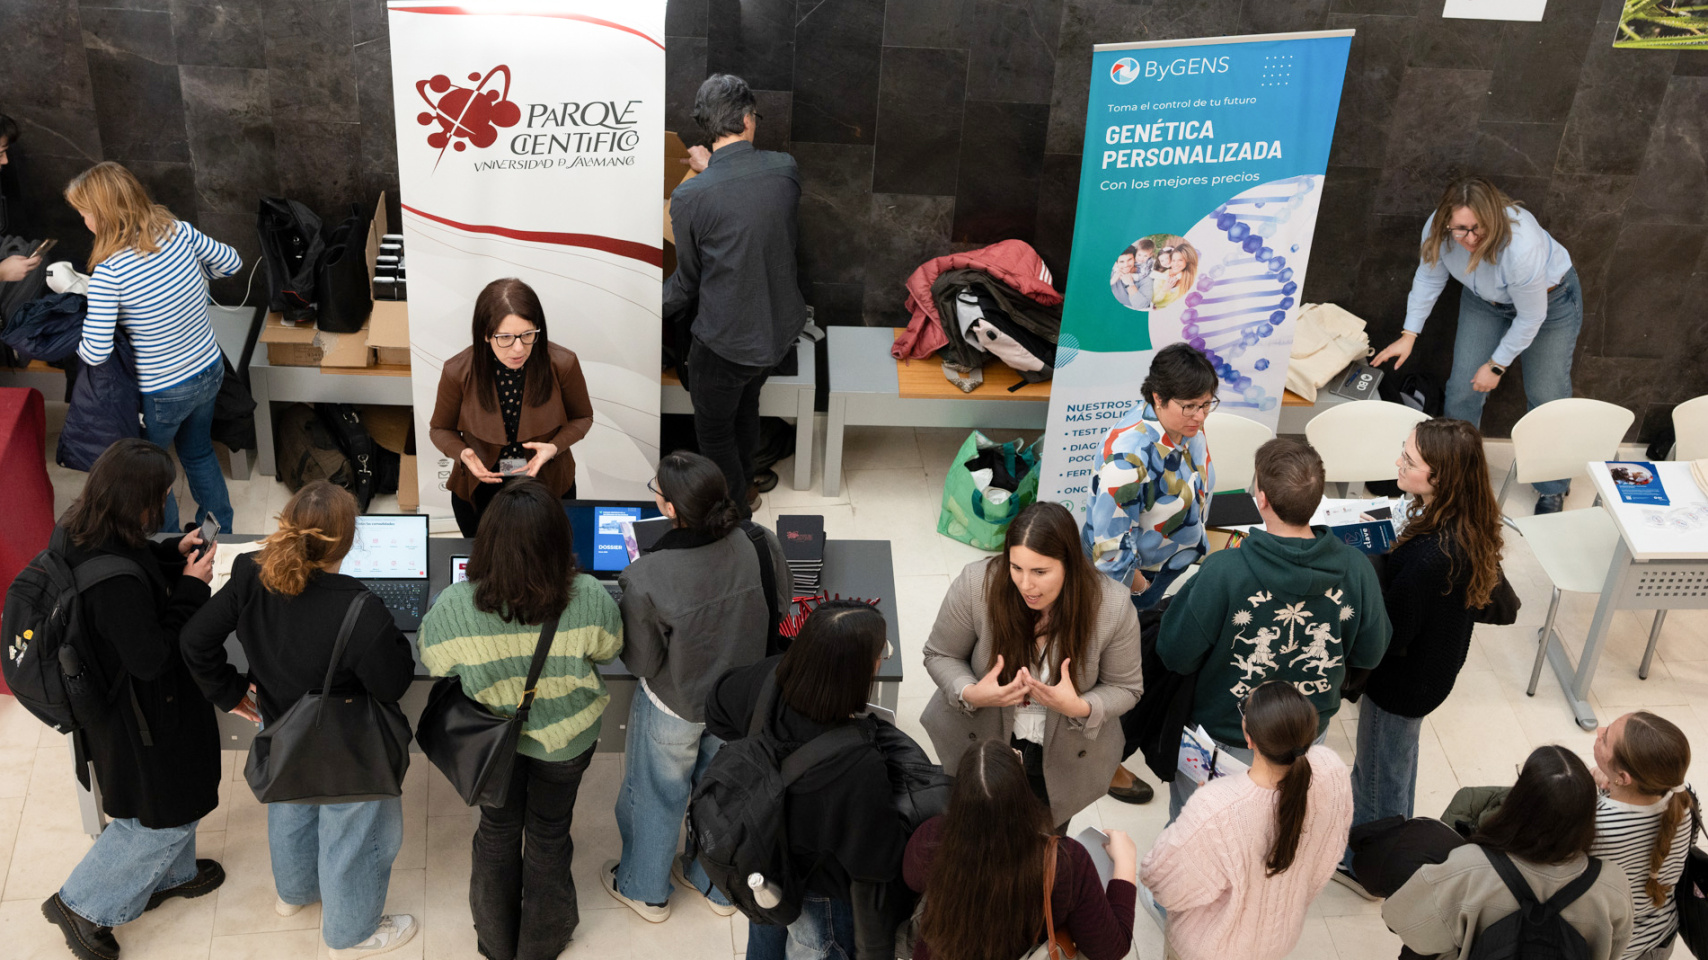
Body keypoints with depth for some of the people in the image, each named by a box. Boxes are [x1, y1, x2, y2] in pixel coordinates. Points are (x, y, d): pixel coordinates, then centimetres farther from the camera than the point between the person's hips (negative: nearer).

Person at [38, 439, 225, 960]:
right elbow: (151, 658, -30)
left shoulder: (79, 530, -12)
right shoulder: (118, 583, -40)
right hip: (142, 716, -9)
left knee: (173, 802, 32)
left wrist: (173, 552, -6)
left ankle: (168, 875, 56)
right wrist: (191, 590, -26)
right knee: (164, 815, 15)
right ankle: (83, 904, 30)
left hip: (109, 695, 9)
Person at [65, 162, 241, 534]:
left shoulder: (108, 272, -27)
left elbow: (96, 353, -25)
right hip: (209, 371, 6)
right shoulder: (179, 231, -12)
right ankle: (221, 533, 45)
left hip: (161, 393, -6)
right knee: (199, 453, 30)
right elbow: (231, 262, 5)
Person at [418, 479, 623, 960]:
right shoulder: (589, 599, -33)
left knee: (498, 829, 27)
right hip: (567, 735, 0)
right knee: (549, 832, 25)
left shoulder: (454, 607, -33)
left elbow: (433, 662, -11)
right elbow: (608, 651, -11)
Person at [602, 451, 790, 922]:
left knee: (655, 794, 25)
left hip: (674, 707, -3)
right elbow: (782, 615, -7)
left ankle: (644, 889, 51)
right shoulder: (762, 545, -25)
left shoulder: (646, 580, -36)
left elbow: (641, 662, -20)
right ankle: (720, 885, 52)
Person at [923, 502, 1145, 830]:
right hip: (980, 742, 0)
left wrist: (1079, 708, -30)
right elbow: (939, 655, -9)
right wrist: (970, 694, -29)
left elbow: (1124, 688, -9)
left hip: (1064, 761, 1)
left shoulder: (1113, 607, -24)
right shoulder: (975, 584, -25)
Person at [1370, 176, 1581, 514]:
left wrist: (1497, 365, -16)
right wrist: (1409, 335, -6)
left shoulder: (1522, 247, -44)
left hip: (1549, 298, -4)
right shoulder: (1437, 230, -29)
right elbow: (1429, 277, -6)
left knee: (1546, 397, -1)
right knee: (1462, 390, 1)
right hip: (1484, 299, 4)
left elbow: (1530, 318, -28)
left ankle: (1552, 489, 18)